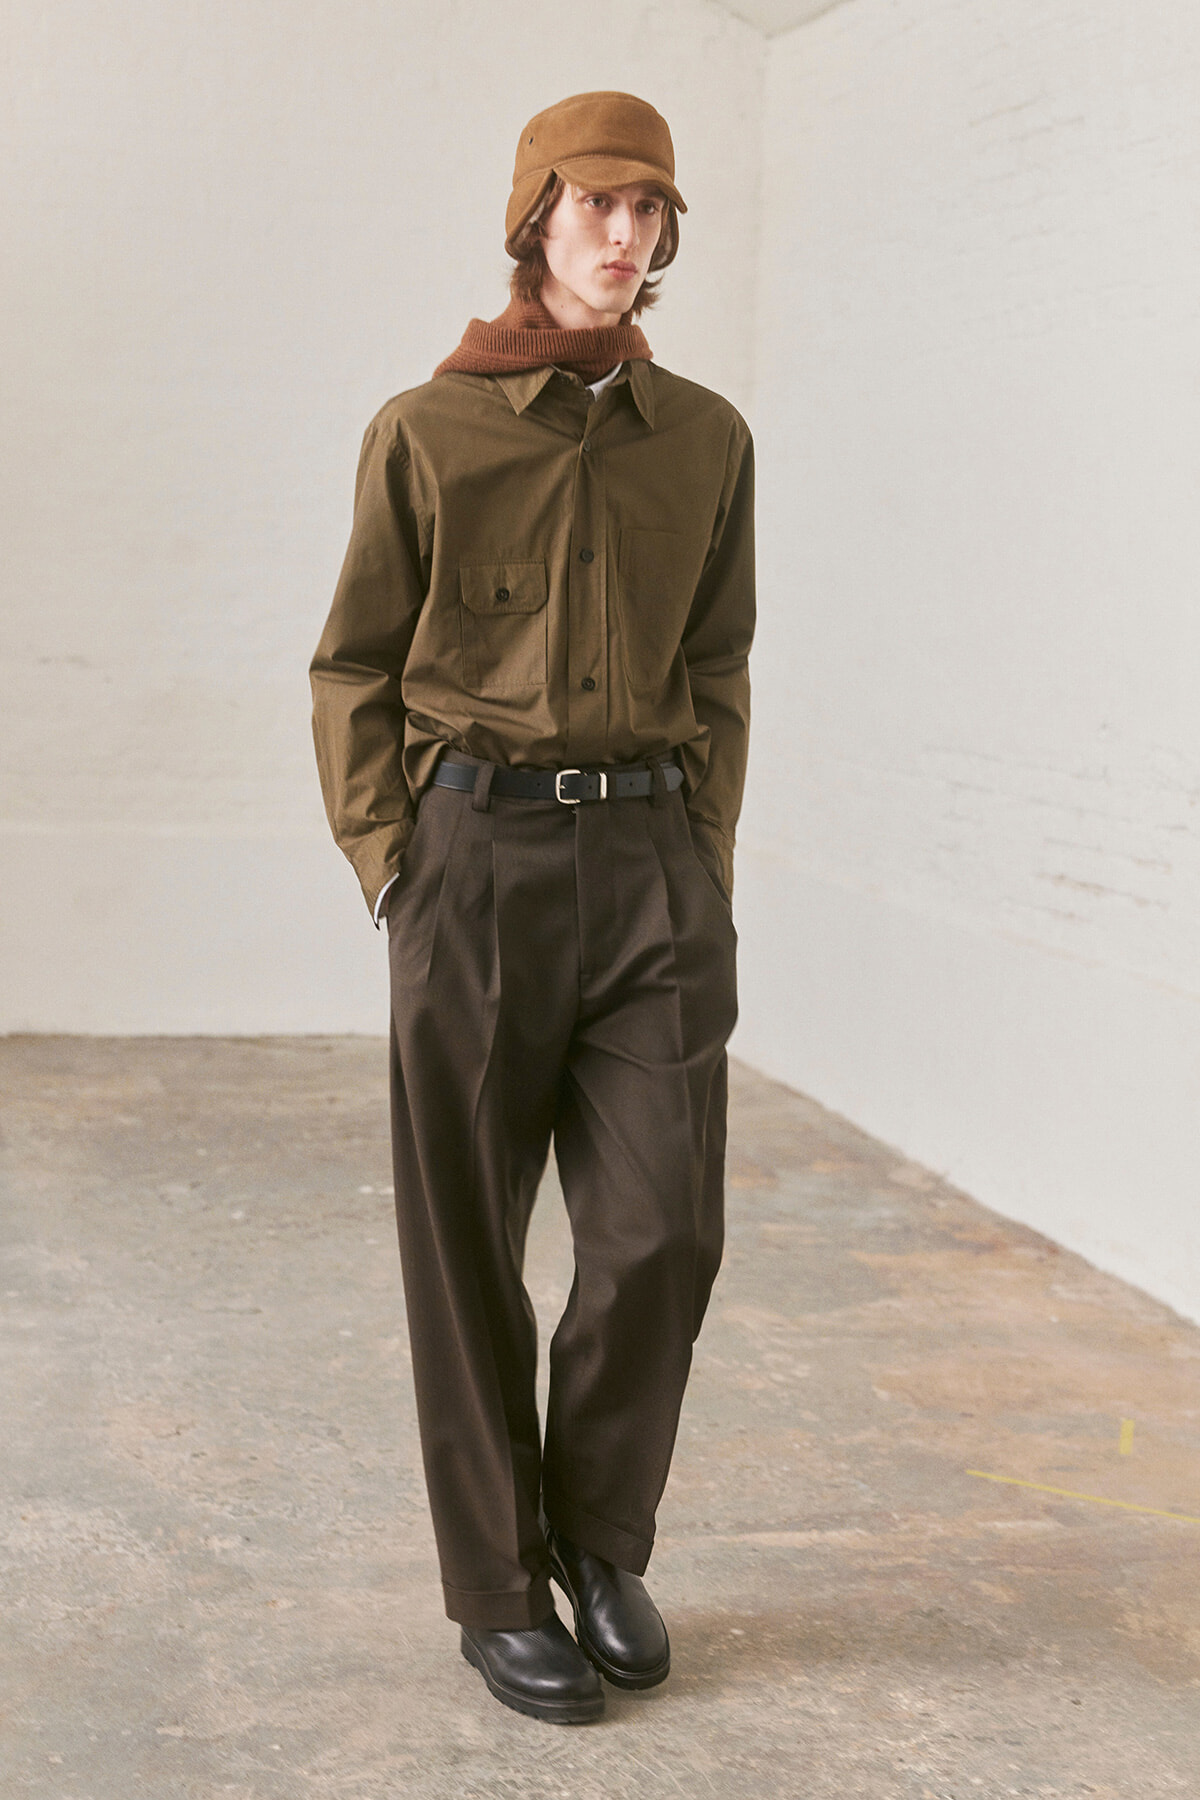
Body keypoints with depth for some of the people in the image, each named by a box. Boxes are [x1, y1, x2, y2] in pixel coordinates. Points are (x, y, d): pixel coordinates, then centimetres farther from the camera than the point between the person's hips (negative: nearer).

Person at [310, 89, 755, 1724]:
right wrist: (392, 871, -2)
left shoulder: (706, 440, 9)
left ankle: (600, 1533, 23)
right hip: (478, 852, -2)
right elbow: (356, 671, 5)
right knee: (471, 1247, 4)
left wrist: (709, 860, 7)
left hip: (654, 860, 2)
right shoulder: (427, 434, 1)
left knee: (663, 1232, -2)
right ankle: (500, 1588, 19)